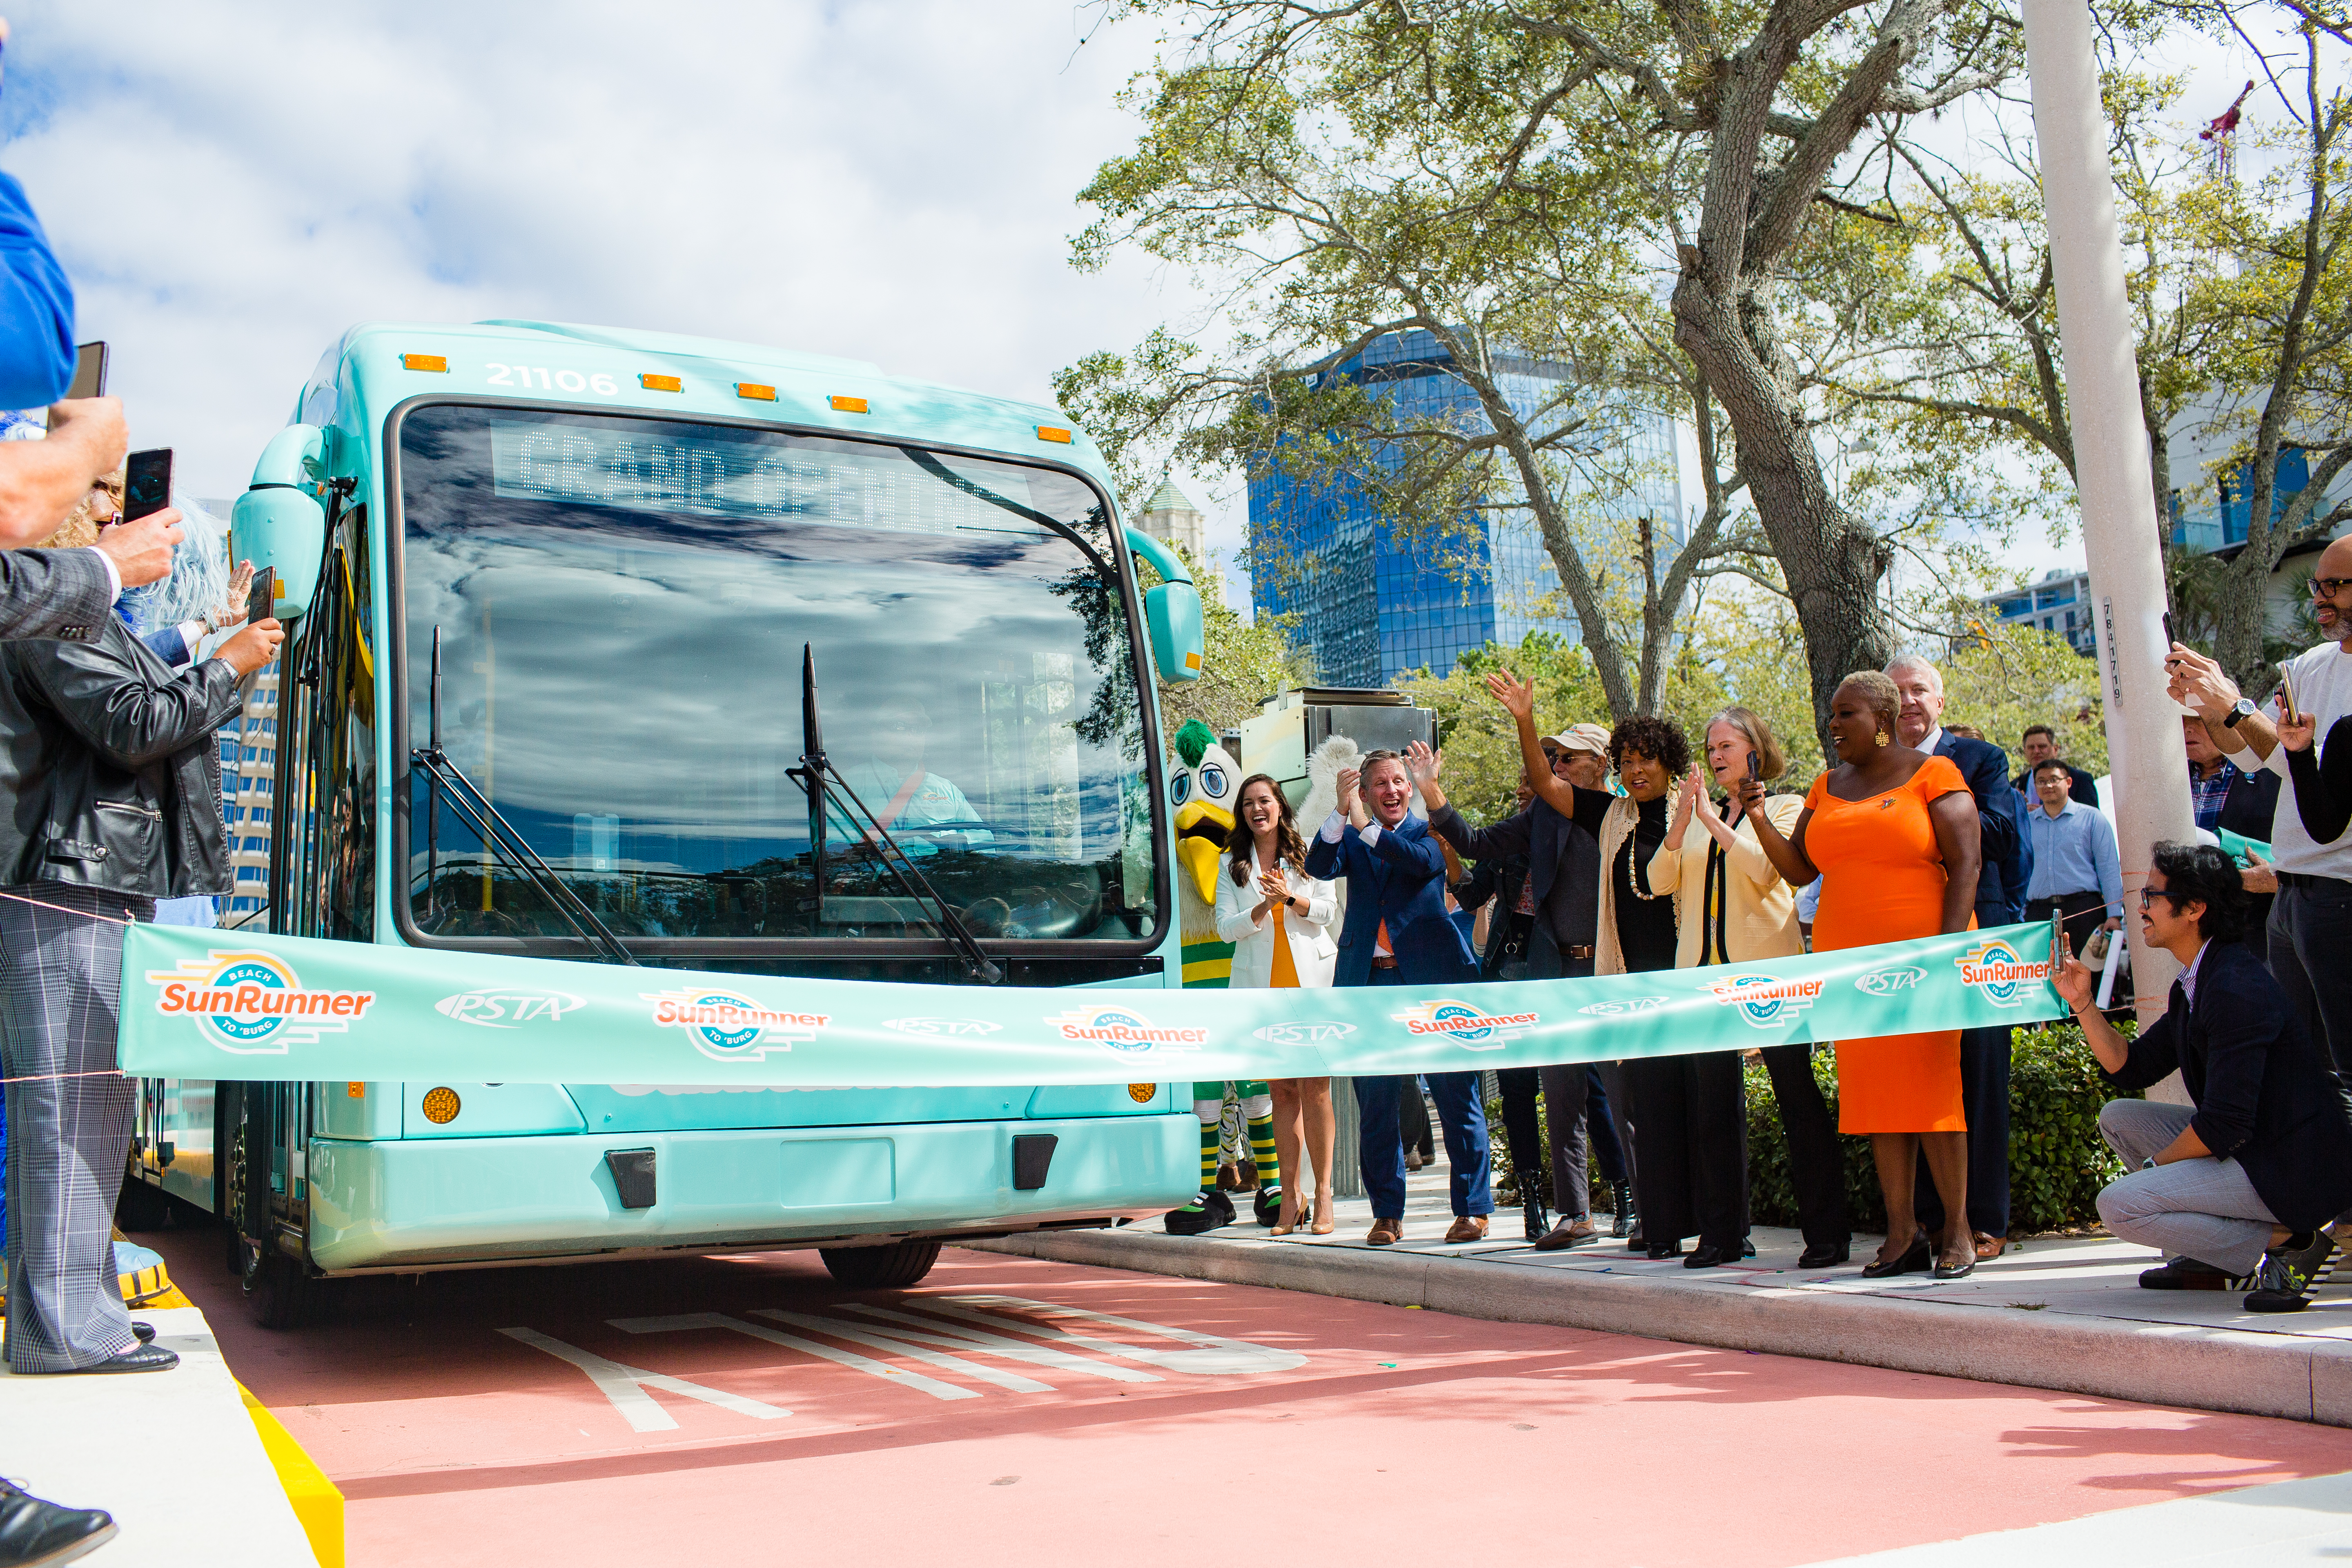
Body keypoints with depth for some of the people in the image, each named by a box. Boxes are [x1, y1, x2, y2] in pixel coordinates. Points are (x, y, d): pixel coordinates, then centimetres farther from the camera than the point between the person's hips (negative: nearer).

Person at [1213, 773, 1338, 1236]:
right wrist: (1263, 907, -13)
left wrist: (1290, 898, -13)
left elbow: (1328, 910, 3)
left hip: (1311, 980, -1)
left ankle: (1322, 1193, -2)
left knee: (1315, 1087, -7)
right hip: (1261, 985, 1)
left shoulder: (1307, 854, 11)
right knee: (1281, 1090, 2)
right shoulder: (1233, 864, 12)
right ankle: (1290, 1197, 5)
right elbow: (1226, 927, 3)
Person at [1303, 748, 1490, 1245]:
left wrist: (1365, 827, -21)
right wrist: (1342, 812, -17)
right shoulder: (1350, 839, 14)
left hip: (1431, 979, -2)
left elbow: (1422, 861, -14)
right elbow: (1319, 867, -5)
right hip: (1369, 981, 2)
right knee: (1375, 1105, 5)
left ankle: (1472, 1208, 8)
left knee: (1456, 1096, -1)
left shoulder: (1429, 833, 8)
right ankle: (1387, 1213, 14)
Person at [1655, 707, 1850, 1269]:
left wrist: (1711, 820, -15)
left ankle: (1827, 1232, 3)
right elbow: (1661, 881, 5)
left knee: (1798, 1098, -3)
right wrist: (1682, 821, -7)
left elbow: (1764, 869, -14)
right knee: (1711, 1103, 5)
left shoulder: (1785, 808, 4)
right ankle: (1723, 1231, 12)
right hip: (1706, 970, 5)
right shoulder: (1698, 815, 17)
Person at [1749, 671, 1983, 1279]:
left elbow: (1965, 864, -6)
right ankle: (1902, 1231, 6)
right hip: (1846, 961, 5)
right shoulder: (1827, 788, 16)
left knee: (1931, 1085, -7)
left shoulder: (1932, 773, 0)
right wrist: (1759, 819, -1)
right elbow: (1800, 869, 15)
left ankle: (1957, 1230, 0)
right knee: (1875, 1090, 2)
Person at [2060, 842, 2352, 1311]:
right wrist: (2082, 1002, 5)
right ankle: (2203, 1259, 14)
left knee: (2120, 1206, -18)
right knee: (2117, 1118, 14)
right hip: (2250, 1146, 10)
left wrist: (2153, 1166, -9)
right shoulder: (2193, 986, 10)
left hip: (2293, 1173, -10)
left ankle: (2285, 1243, -7)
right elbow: (2130, 1068, 16)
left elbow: (2222, 1125, -25)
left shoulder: (2236, 991, -22)